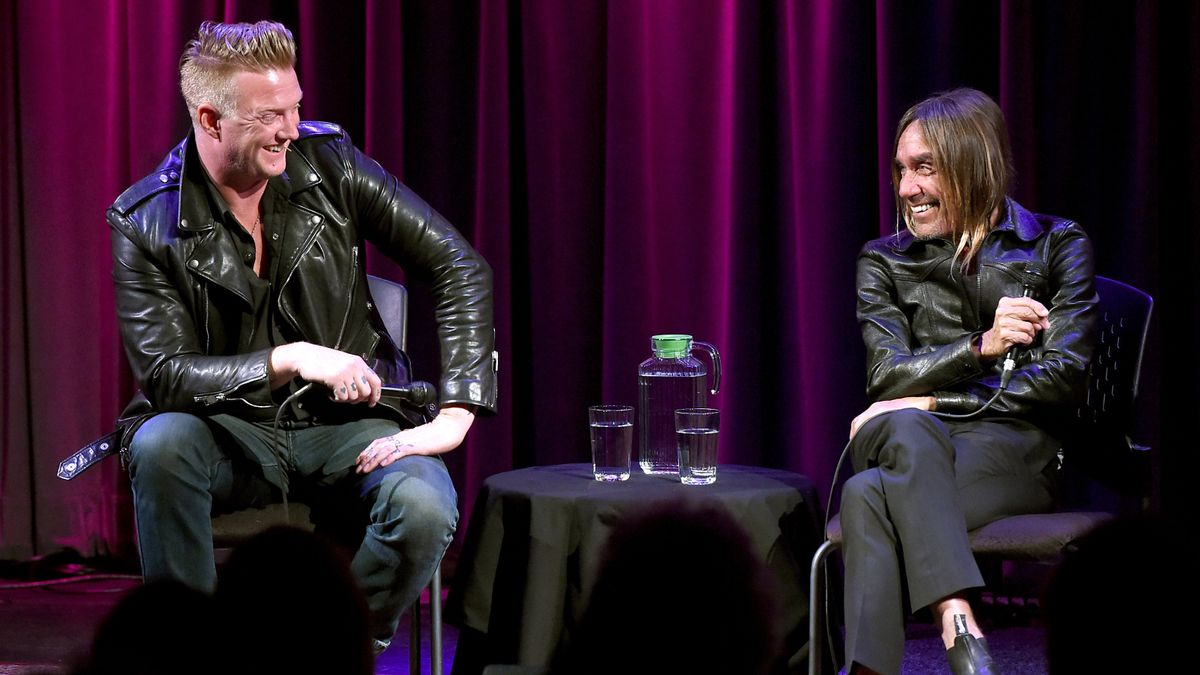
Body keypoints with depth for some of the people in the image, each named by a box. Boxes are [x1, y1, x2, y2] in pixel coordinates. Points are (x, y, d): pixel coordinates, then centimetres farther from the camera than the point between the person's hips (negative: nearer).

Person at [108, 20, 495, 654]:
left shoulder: (329, 162, -4)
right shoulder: (144, 223, -7)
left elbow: (459, 266, -5)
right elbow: (164, 375, -12)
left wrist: (454, 417, -15)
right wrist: (287, 360, -28)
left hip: (348, 422, 1)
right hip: (232, 429, 0)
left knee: (424, 507, -31)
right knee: (160, 444, -35)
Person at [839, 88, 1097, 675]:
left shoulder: (1057, 246, 10)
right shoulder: (885, 261, 18)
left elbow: (1063, 378, -2)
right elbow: (888, 378, 4)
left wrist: (931, 400, -8)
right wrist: (981, 346, -15)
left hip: (1011, 450, -2)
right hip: (911, 446, 2)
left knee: (868, 496, -36)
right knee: (907, 430, -40)